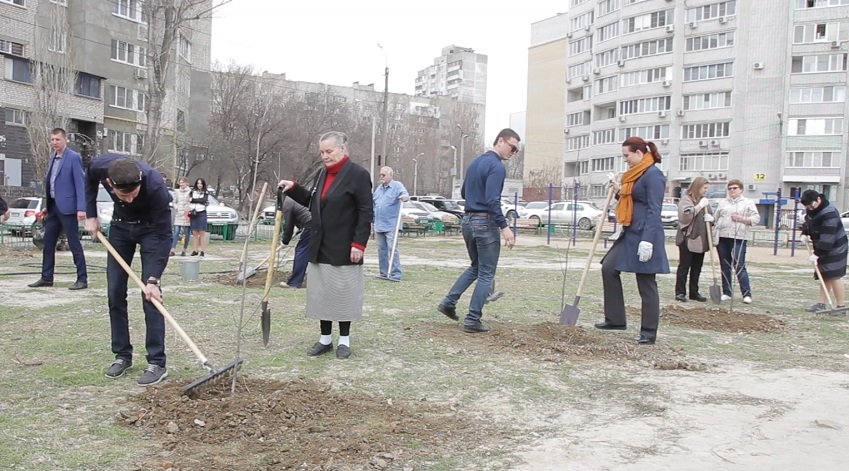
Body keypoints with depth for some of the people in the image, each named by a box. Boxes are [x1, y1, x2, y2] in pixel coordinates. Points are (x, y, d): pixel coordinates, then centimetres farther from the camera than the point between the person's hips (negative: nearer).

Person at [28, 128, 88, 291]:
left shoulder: (73, 158, -9)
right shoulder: (53, 158, 14)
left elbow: (80, 184, -14)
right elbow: (49, 182, 18)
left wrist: (81, 208, -20)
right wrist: (47, 207, 16)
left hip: (67, 207, -8)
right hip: (53, 206, 8)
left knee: (74, 243, -4)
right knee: (48, 243, 11)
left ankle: (82, 279, 2)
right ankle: (46, 278, 20)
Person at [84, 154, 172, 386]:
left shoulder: (155, 186, -39)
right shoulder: (100, 166, -29)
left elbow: (164, 235, -30)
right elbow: (90, 180, 0)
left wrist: (153, 279, -33)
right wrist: (90, 215, -3)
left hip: (151, 228, -4)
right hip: (120, 225, 4)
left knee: (150, 295, -11)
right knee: (115, 293, 1)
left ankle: (157, 363, -7)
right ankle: (122, 355, 13)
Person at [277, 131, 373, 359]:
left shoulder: (358, 175, -10)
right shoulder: (322, 174, 13)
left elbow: (366, 212, -13)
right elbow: (312, 202, 22)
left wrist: (359, 243, -18)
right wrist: (293, 188, 8)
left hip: (343, 249, -7)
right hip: (320, 248, 7)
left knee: (343, 293, 3)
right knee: (321, 293, 9)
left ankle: (344, 340, 16)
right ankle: (325, 339, 20)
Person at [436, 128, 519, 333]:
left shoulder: (475, 162, 14)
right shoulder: (497, 166, -14)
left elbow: (464, 192, 20)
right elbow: (492, 200, -23)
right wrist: (504, 226, -24)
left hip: (468, 220, 8)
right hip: (485, 223, -8)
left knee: (475, 267, 22)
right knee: (486, 274, 1)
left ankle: (449, 302, 16)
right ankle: (473, 320, 2)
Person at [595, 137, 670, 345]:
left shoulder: (653, 175, -13)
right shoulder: (635, 175, 15)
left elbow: (654, 210, -21)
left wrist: (647, 241, -26)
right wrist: (619, 190, 9)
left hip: (644, 235, -10)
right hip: (630, 233, 10)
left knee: (646, 283, -2)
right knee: (609, 268, 5)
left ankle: (649, 332, 9)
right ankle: (615, 319, 13)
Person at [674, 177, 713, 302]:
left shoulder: (705, 201, 17)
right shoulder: (686, 199, -5)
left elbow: (710, 217, 23)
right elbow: (686, 214, -20)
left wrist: (710, 218, -1)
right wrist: (700, 205, -18)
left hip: (701, 240, 7)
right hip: (688, 239, -7)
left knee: (697, 268, 9)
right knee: (684, 266, -3)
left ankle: (694, 292, 16)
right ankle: (680, 292, 0)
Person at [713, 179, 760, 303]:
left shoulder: (748, 203, 7)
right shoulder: (722, 202, 17)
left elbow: (756, 218, 1)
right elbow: (715, 217, 14)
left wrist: (742, 219, -13)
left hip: (738, 238, -4)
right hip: (722, 237, 4)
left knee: (739, 266, -9)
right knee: (725, 266, 7)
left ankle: (747, 294, -6)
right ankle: (726, 293, 13)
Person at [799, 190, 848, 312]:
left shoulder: (829, 213, -26)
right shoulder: (812, 209, 2)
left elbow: (827, 237, -30)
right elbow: (808, 221, 23)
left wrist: (817, 254, -31)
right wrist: (805, 233, 6)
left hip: (835, 248, -9)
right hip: (822, 248, 9)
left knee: (834, 276, -11)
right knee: (824, 277, 11)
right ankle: (821, 304, 15)